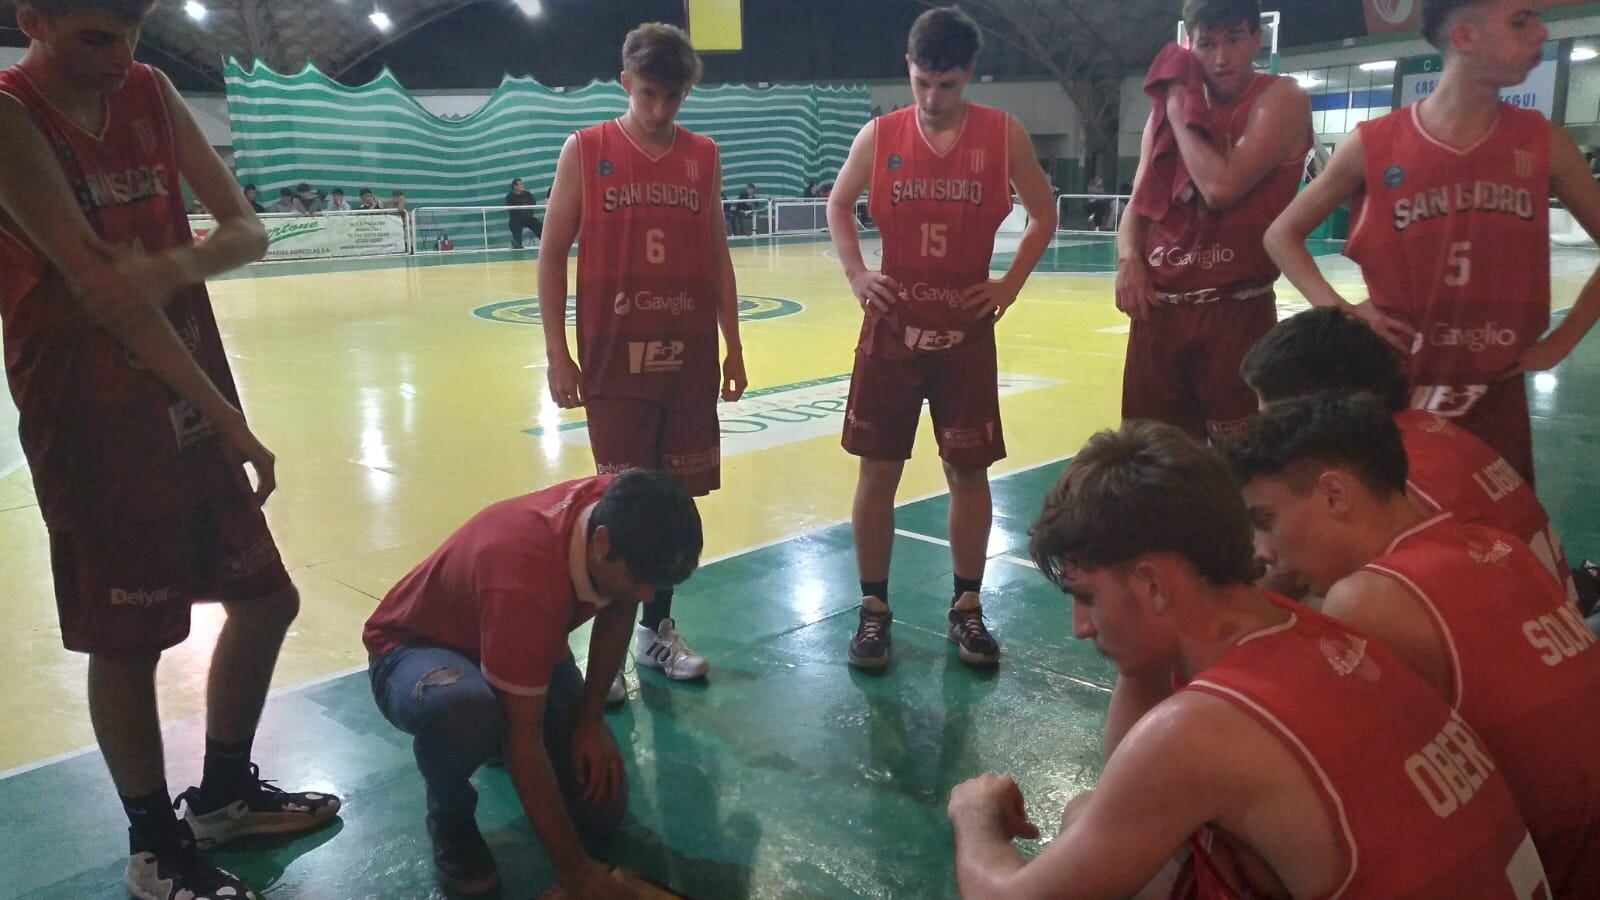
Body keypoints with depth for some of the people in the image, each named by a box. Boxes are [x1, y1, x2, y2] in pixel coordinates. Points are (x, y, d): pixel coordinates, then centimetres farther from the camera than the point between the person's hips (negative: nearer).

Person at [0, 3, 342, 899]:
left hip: (194, 407, 7)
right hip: (97, 424, -7)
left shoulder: (150, 92, 6)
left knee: (266, 600, 14)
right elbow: (94, 283, -22)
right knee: (126, 642, 4)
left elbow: (248, 231, 1)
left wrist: (177, 265, -22)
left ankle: (224, 792, 35)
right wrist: (225, 414, -24)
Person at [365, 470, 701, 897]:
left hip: (524, 647, 6)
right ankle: (450, 820, -8)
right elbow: (525, 740, -35)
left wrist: (590, 721, -6)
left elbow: (617, 611, 0)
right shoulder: (525, 583, -42)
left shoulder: (619, 514, -22)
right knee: (463, 710, -43)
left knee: (602, 808, -6)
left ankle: (499, 729, 23)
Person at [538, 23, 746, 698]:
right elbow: (553, 254, 0)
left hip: (691, 358, 3)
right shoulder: (585, 151, -1)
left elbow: (716, 254, 13)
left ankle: (657, 628, 24)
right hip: (614, 360, -3)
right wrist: (557, 354, -6)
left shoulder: (704, 156, 8)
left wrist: (732, 345, 10)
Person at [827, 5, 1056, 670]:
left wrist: (1011, 283, 0)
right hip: (892, 329, 0)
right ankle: (873, 608, 17)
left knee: (968, 471, 5)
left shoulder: (1004, 134, -2)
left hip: (968, 331, 0)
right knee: (878, 468, 3)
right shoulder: (879, 136, -1)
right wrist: (855, 273, 1)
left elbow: (1043, 214, 10)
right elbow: (838, 204, 15)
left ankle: (966, 608, 21)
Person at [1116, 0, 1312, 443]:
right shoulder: (1169, 106, 13)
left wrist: (1180, 113, -7)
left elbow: (1222, 186, -19)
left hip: (1237, 312, -5)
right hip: (1158, 310, 6)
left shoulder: (1281, 98, -5)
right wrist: (1129, 260, -5)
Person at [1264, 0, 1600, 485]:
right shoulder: (1374, 146, -7)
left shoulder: (1543, 143, 0)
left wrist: (1561, 341, 2)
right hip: (1392, 393, -2)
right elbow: (1281, 235, 2)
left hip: (1496, 401, 2)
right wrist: (1340, 314, -9)